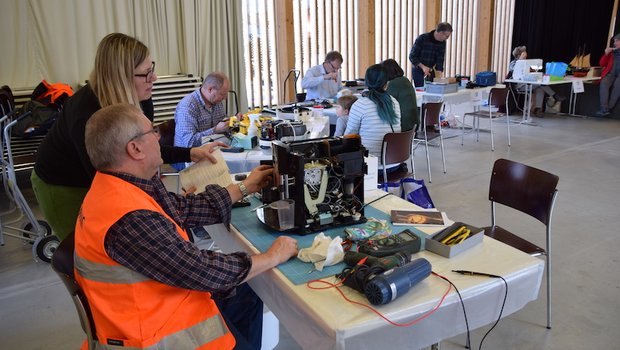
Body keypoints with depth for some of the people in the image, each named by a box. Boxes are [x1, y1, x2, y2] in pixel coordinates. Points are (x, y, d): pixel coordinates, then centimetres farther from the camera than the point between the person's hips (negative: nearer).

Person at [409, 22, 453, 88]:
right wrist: (422, 66, -27)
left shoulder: (442, 42, -3)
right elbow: (412, 56, -15)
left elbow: (440, 60, -7)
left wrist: (439, 77, -18)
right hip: (418, 70, -5)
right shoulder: (422, 39, -18)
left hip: (430, 70, 5)